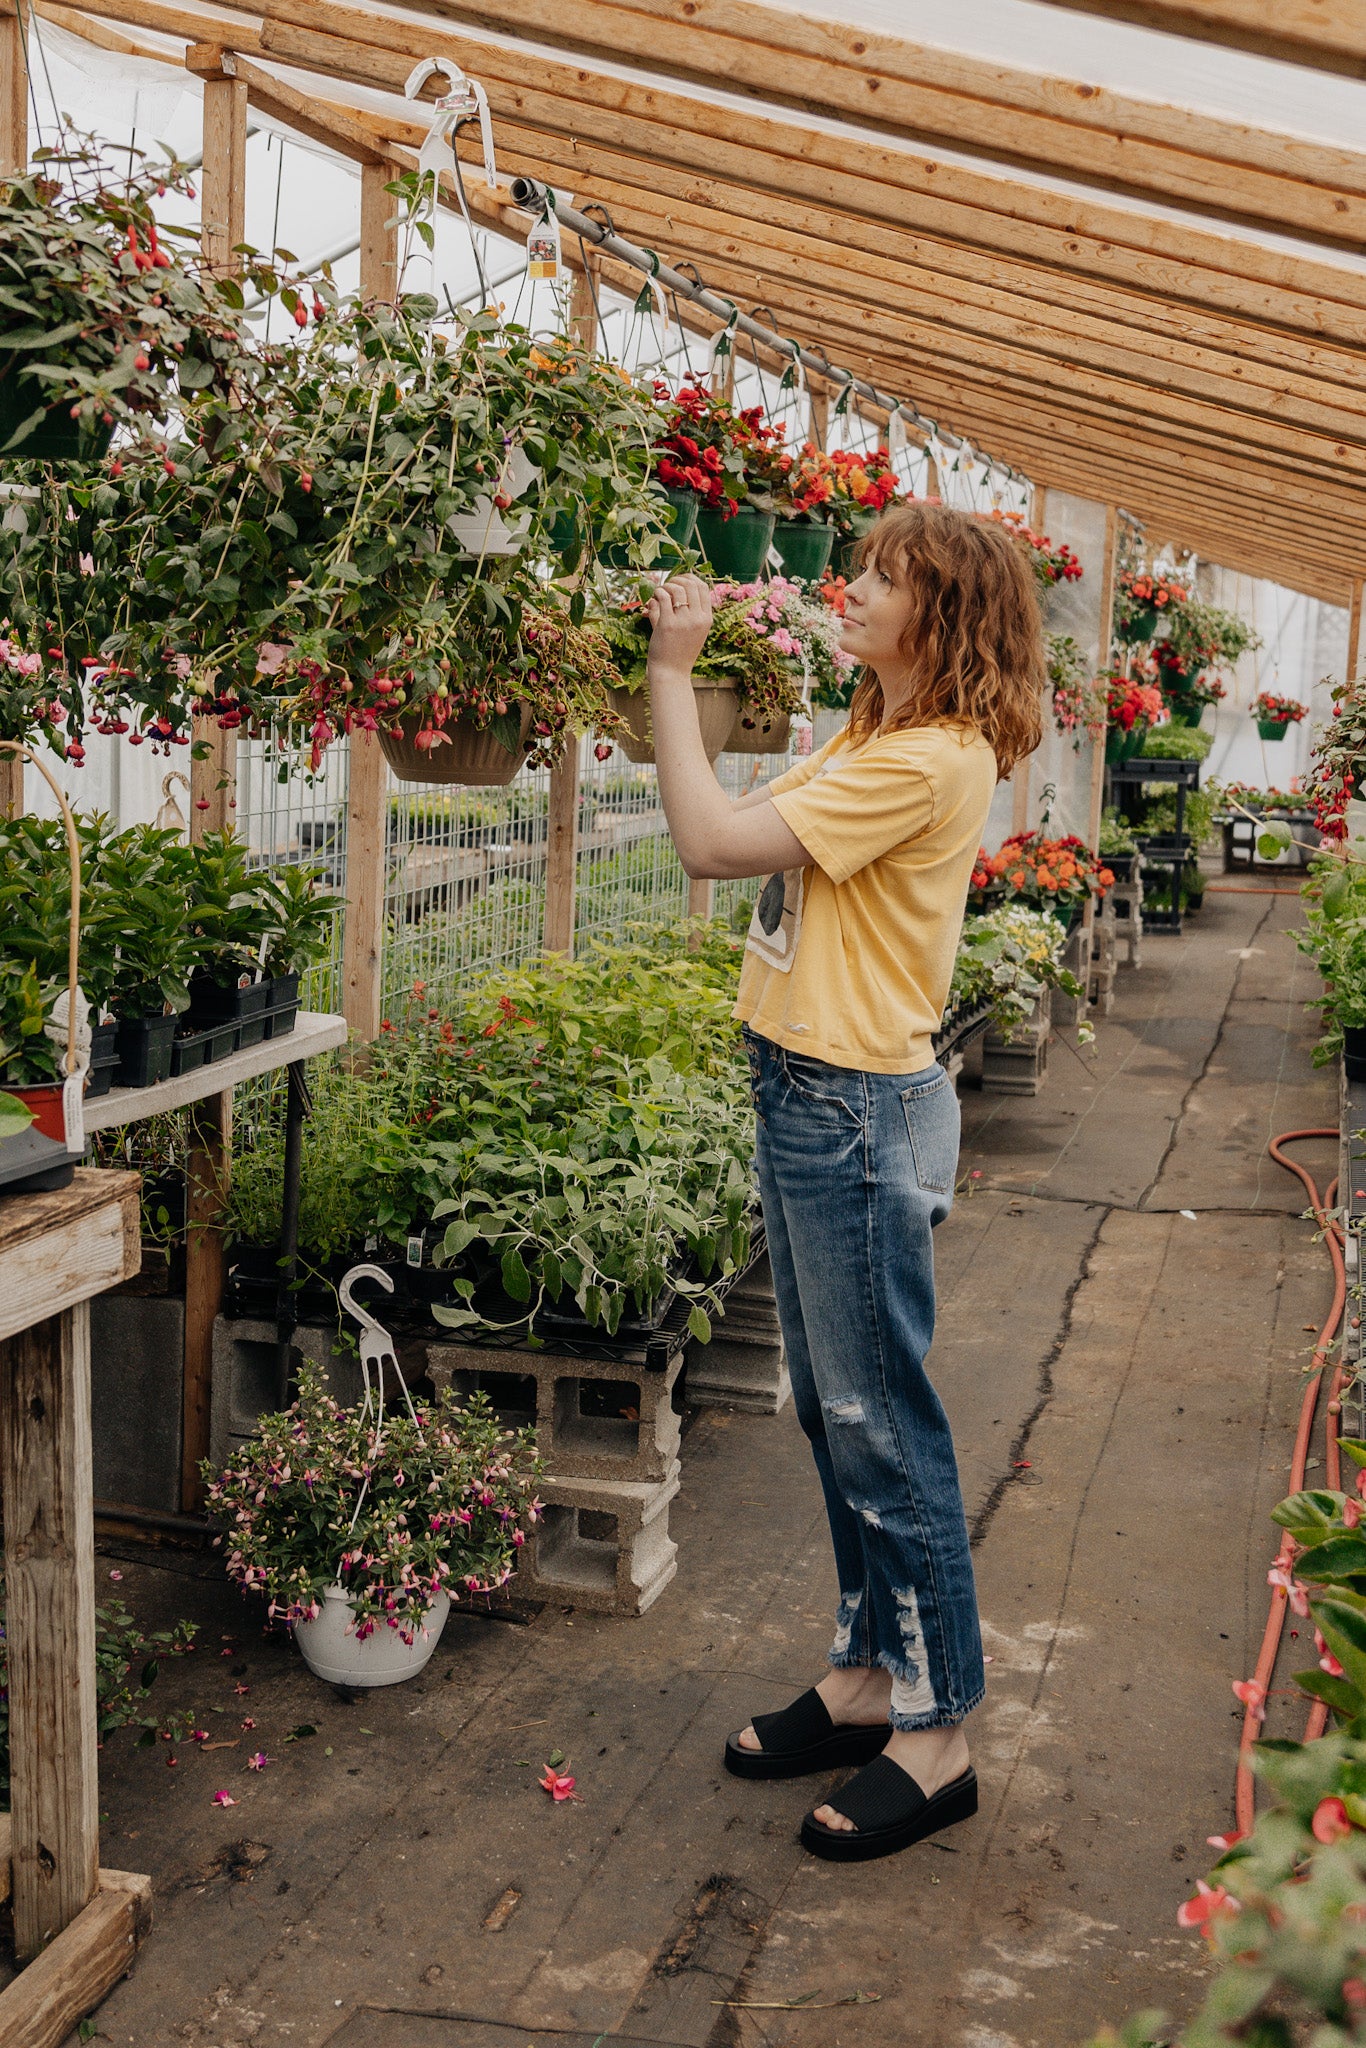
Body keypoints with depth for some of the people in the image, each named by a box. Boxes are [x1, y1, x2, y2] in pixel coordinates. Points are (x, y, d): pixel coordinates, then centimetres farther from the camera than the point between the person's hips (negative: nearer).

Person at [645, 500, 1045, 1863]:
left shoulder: (928, 761, -19)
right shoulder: (873, 742, 14)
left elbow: (714, 843, -23)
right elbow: (733, 821, 13)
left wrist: (674, 669, -14)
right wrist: (669, 681, 8)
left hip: (858, 1113, -10)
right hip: (804, 1094, 10)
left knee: (883, 1427, -1)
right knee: (830, 1413, 17)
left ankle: (937, 1734, 13)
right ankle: (866, 1678, 31)